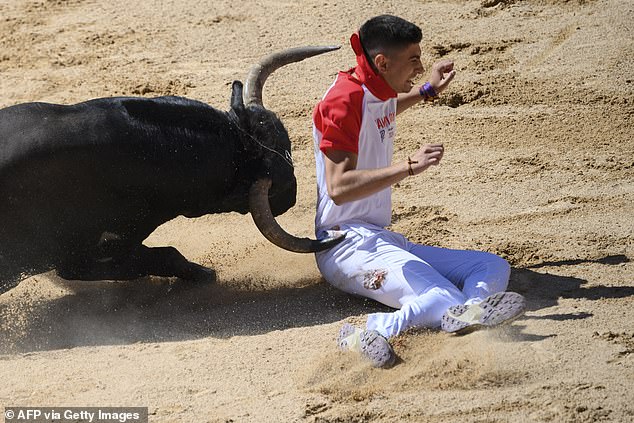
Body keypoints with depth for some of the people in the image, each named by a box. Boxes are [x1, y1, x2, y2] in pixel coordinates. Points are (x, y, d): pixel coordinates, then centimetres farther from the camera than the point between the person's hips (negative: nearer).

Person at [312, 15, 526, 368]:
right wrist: (409, 167, -29)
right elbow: (339, 188, -25)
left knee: (494, 267, -4)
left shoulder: (381, 96, 14)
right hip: (348, 245, -10)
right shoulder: (345, 98, -13)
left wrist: (428, 92, 37)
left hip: (383, 240, 10)